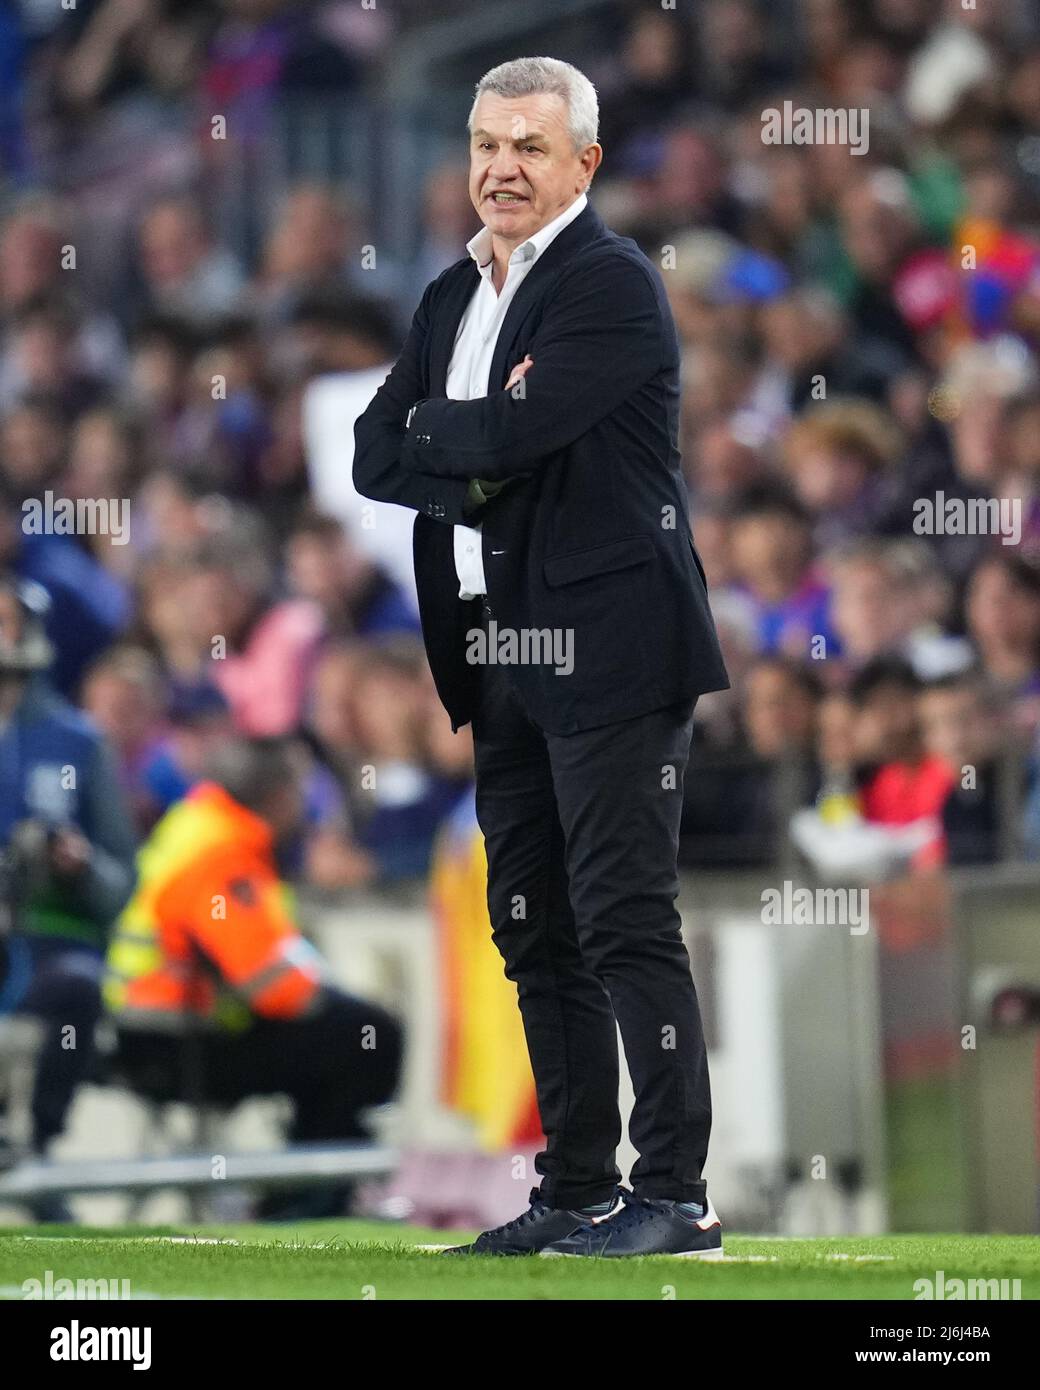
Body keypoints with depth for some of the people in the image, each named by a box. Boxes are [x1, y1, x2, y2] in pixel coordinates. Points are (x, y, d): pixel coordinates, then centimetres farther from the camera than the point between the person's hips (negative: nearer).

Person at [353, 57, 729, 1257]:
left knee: (624, 921, -9)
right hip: (504, 654, 9)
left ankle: (676, 1196, -6)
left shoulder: (612, 283, -9)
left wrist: (430, 430, -1)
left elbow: (520, 431, -20)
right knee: (534, 934, 11)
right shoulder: (453, 298, 17)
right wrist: (474, 464, -8)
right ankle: (577, 1193, 17)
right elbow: (375, 456, 11)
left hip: (607, 649, -9)